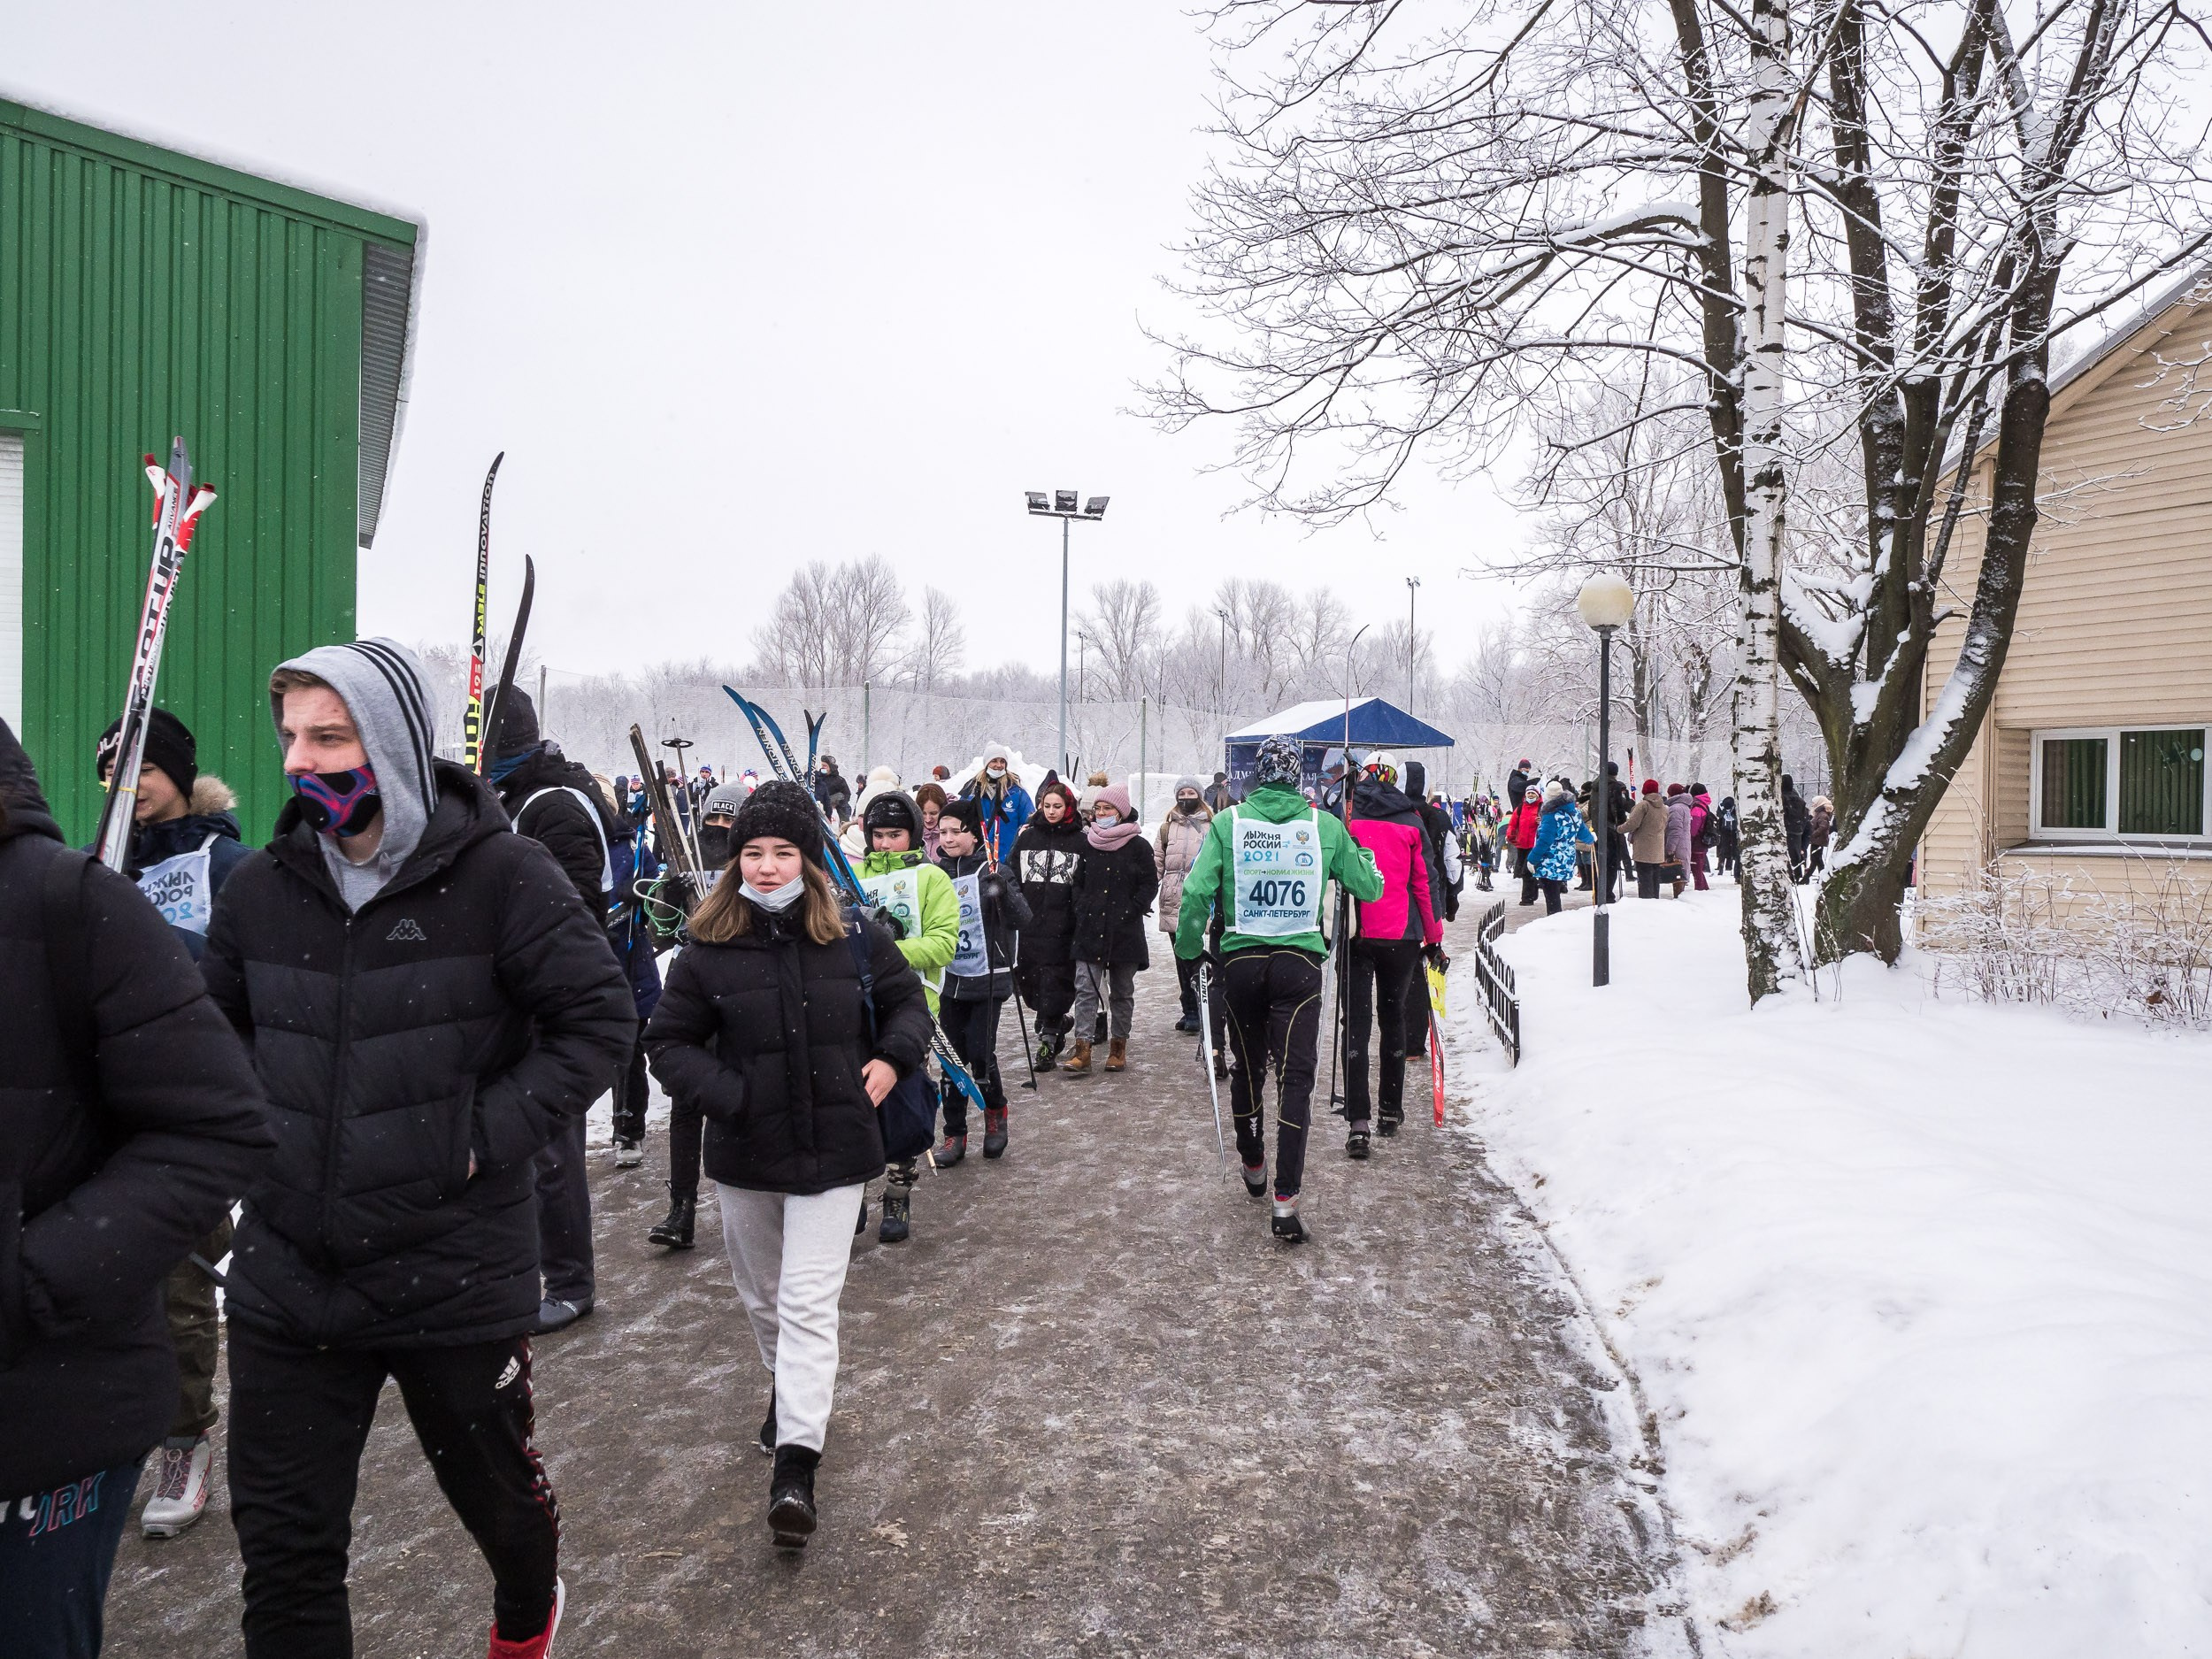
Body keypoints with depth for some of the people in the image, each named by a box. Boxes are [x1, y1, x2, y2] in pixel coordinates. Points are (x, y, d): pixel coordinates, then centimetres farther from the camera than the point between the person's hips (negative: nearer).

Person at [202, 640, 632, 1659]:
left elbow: (601, 1020, -11)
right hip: (287, 1279, 3)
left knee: (495, 1488, 21)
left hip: (456, 1272, -3)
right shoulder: (261, 887, 0)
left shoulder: (501, 875, -14)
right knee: (282, 1541, 12)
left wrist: (487, 1134, -18)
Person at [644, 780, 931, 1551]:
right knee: (762, 1296, 20)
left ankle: (796, 1464, -5)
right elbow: (668, 1042, -1)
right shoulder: (709, 950, -8)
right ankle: (791, 1395, 46)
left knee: (809, 1303, -7)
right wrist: (727, 1095, -16)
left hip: (833, 1148, -2)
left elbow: (906, 999, 10)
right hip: (745, 1153, 2)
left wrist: (893, 1057, -7)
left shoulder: (854, 935, -6)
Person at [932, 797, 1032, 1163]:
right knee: (952, 1057, 5)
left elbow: (1022, 920, -15)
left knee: (980, 1053, -6)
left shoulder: (993, 872, -7)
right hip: (950, 980, 4)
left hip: (988, 979, -4)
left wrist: (1002, 891, -31)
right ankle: (955, 1135, 15)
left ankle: (995, 1110, 23)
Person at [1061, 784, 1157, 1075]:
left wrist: (1131, 910, -10)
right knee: (1085, 988, -6)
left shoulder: (1138, 846, -3)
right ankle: (1082, 1049, -8)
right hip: (1089, 929, 2)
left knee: (1122, 991, 10)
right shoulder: (1085, 842, 7)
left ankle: (1118, 1045, 21)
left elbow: (1150, 885, -1)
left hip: (1125, 931, -2)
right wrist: (1081, 908, 2)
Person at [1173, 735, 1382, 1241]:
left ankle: (1253, 1166, 38)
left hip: (1241, 960, 1)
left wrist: (1188, 949, 5)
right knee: (1295, 1076, -1)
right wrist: (1363, 856, 29)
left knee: (1248, 1067, 19)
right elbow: (1370, 887, 9)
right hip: (1300, 962, -1)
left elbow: (1196, 892, -9)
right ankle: (1285, 1199, -7)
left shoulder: (1228, 822, -4)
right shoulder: (1323, 824, -2)